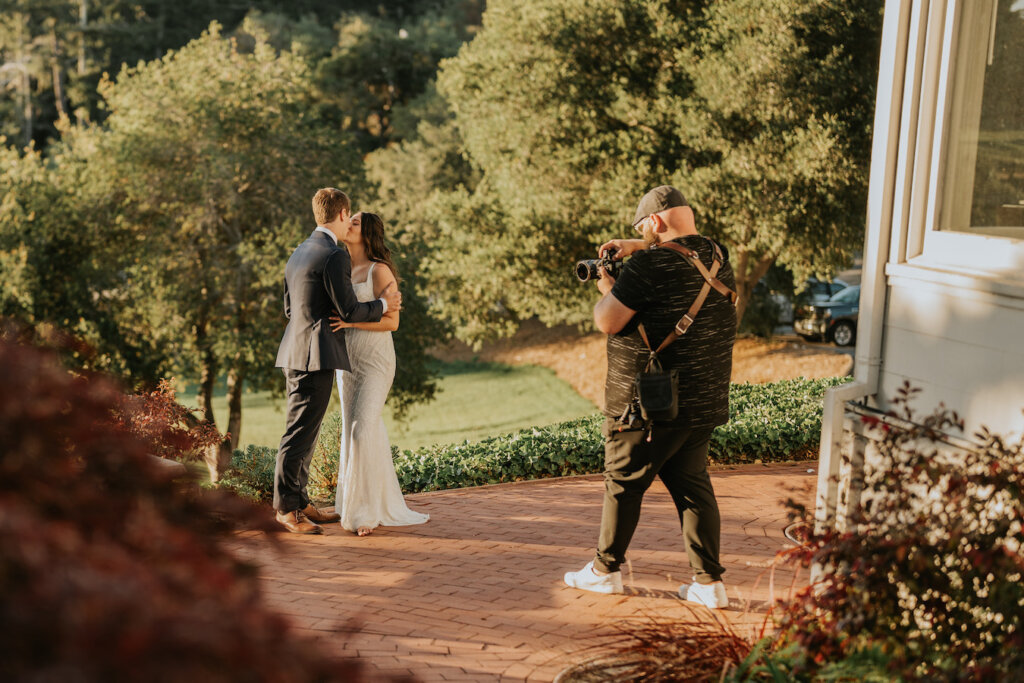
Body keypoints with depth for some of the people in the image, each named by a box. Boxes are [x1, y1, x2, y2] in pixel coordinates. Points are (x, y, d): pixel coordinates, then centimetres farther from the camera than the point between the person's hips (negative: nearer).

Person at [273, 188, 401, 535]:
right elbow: (350, 310, -13)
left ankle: (299, 502, 19)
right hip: (316, 355, -10)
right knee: (300, 431, -6)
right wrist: (383, 304, 3)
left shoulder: (299, 253, 17)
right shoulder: (334, 256, -12)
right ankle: (286, 506, -3)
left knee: (304, 430, 14)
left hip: (295, 354, 10)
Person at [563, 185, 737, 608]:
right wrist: (638, 248, 22)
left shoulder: (650, 265, -19)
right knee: (693, 485, 11)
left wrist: (607, 289, 3)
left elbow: (607, 322, -17)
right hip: (704, 402, 7)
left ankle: (606, 569, 21)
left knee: (623, 482, 8)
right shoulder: (716, 257, 7)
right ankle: (710, 582, 9)